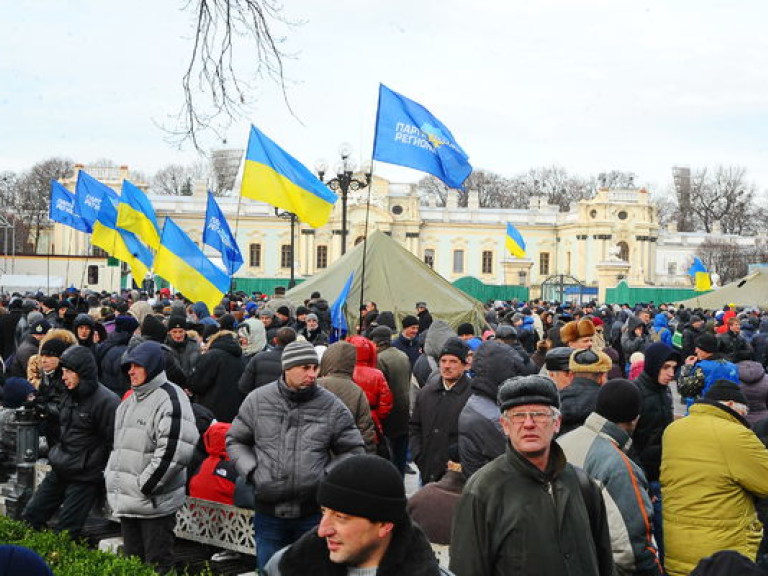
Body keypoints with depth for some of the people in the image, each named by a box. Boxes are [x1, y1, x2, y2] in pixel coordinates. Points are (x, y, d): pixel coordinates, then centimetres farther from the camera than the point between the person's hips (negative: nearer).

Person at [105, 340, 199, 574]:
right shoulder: (130, 400, 18)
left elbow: (174, 451, -21)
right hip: (127, 502, 9)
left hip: (154, 502, -9)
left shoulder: (169, 398, -11)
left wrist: (145, 485, -19)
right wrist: (111, 478, 16)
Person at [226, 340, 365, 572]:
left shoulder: (331, 405, -2)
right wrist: (252, 471, -4)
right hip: (268, 511, 1)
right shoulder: (258, 400, 0)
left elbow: (352, 450, 7)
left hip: (314, 512, 0)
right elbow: (236, 440, 11)